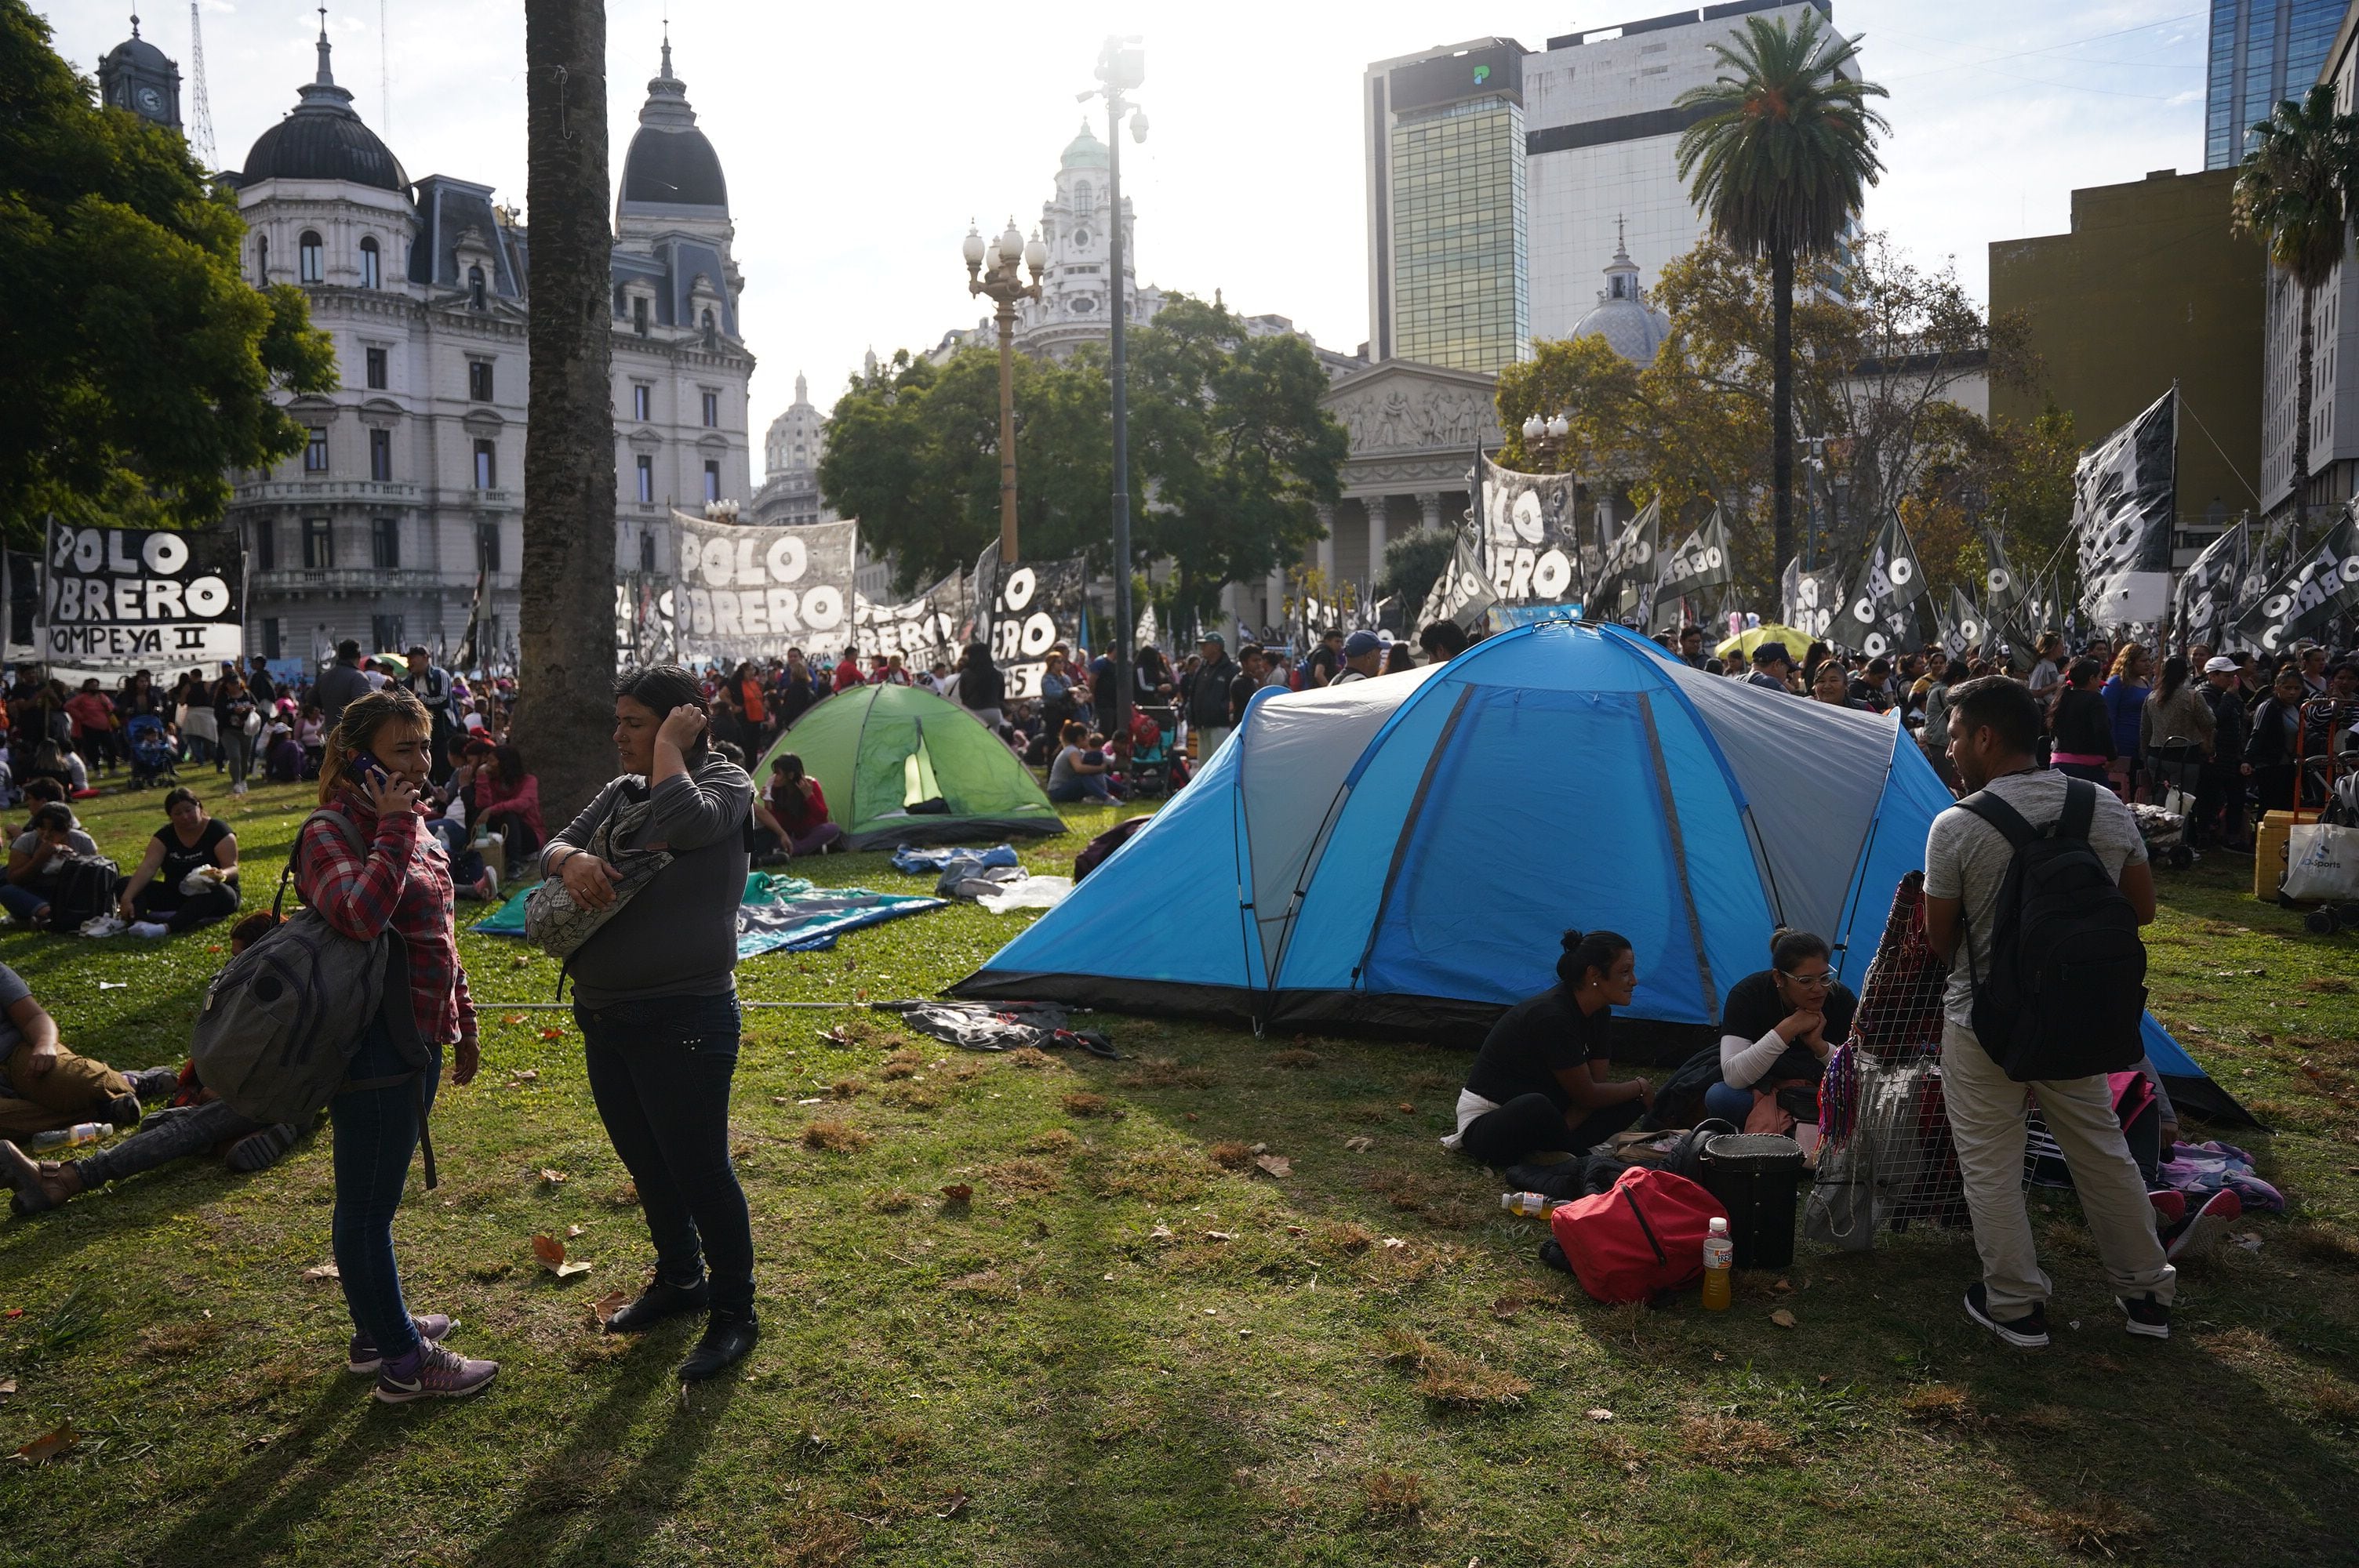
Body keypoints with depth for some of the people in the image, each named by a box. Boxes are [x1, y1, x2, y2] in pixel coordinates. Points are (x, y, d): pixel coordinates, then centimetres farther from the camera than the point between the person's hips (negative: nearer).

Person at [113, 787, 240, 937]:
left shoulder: (217, 831, -11)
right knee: (124, 884, -12)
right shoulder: (165, 835, -1)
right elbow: (148, 867, -14)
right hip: (175, 895, 5)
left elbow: (232, 868, -18)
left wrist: (221, 874, -43)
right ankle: (138, 923, -41)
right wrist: (127, 898, -29)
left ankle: (166, 927, -54)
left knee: (219, 893, -40)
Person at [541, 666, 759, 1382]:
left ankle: (733, 1312, 16)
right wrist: (573, 859, -15)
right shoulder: (621, 791, 12)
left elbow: (680, 822, -29)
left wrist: (668, 747, -16)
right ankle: (679, 1279, 40)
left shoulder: (725, 781, -9)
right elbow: (556, 845, 7)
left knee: (699, 1168, -1)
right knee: (645, 1162, 20)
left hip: (683, 1020, -8)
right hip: (606, 1018, 8)